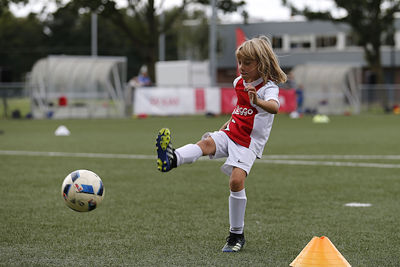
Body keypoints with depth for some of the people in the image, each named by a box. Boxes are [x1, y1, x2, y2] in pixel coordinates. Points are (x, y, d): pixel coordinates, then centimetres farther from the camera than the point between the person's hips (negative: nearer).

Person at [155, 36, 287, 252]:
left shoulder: (269, 87, -11)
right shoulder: (239, 82, 12)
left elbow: (274, 106, -35)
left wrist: (258, 102, -54)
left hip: (250, 143, -6)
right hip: (230, 135, 6)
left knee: (236, 180, -21)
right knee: (206, 143, -26)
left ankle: (237, 235, -7)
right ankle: (171, 159, -57)